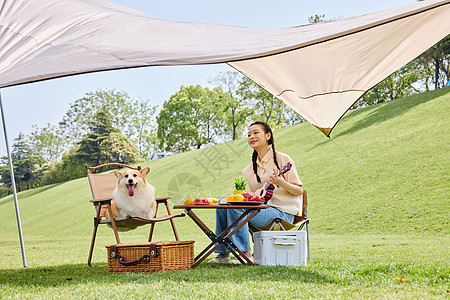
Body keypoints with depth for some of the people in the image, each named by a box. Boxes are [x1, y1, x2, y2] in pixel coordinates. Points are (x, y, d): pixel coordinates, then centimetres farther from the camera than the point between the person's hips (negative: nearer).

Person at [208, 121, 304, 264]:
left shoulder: (282, 159, -3)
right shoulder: (250, 169, 15)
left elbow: (299, 191, -5)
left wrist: (280, 182, -23)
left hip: (282, 213, -7)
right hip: (261, 209, 7)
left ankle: (245, 253, -21)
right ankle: (223, 253, -7)